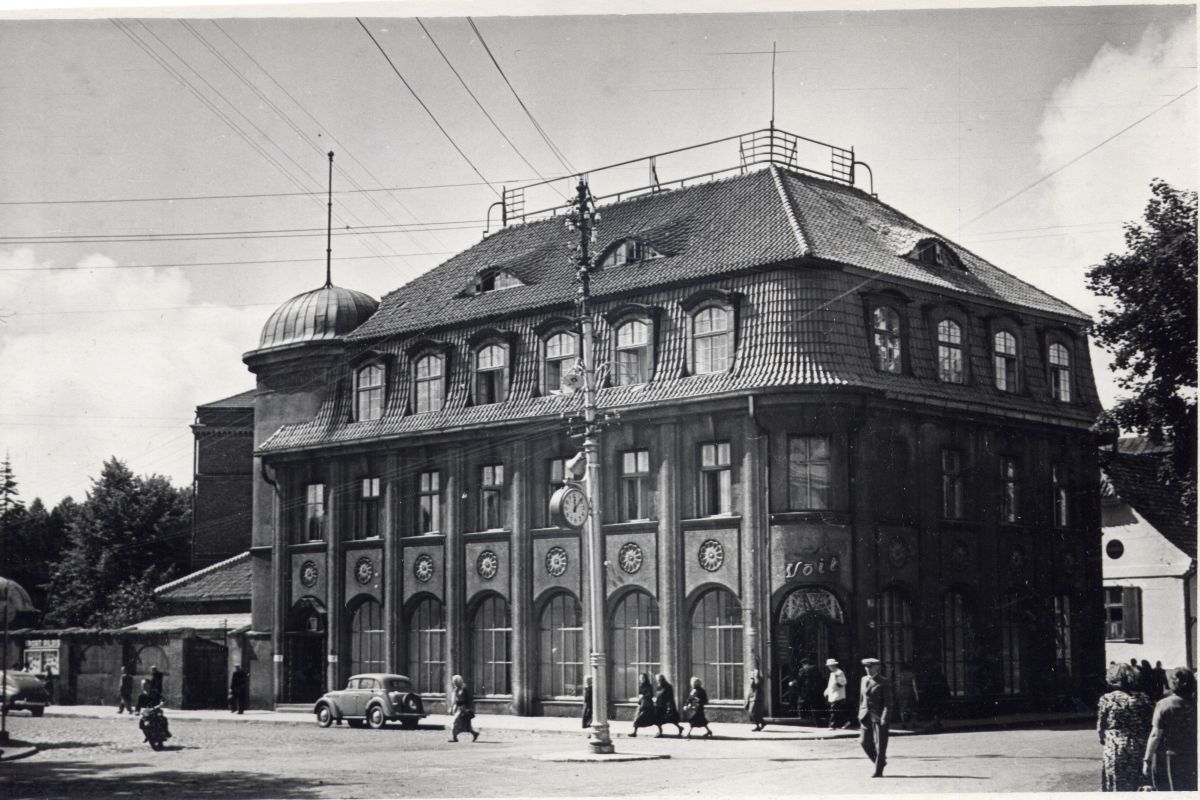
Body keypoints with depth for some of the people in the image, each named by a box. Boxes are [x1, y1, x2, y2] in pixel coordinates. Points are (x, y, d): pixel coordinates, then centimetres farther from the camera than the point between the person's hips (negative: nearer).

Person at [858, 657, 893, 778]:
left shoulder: (884, 682, -5)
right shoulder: (864, 679, 13)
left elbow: (888, 701, -9)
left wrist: (885, 717, -17)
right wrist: (861, 713, 13)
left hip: (878, 717, -6)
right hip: (866, 717, 6)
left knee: (880, 745, -3)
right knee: (865, 742, 1)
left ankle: (878, 771, 4)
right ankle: (880, 761, 23)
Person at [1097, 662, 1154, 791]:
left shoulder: (1106, 699, -6)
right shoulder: (1142, 699, -1)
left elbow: (1100, 727, 1)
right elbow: (1149, 725, 3)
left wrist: (1104, 740, 19)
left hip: (1114, 749, -2)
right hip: (1138, 748, 2)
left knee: (1116, 786, 7)